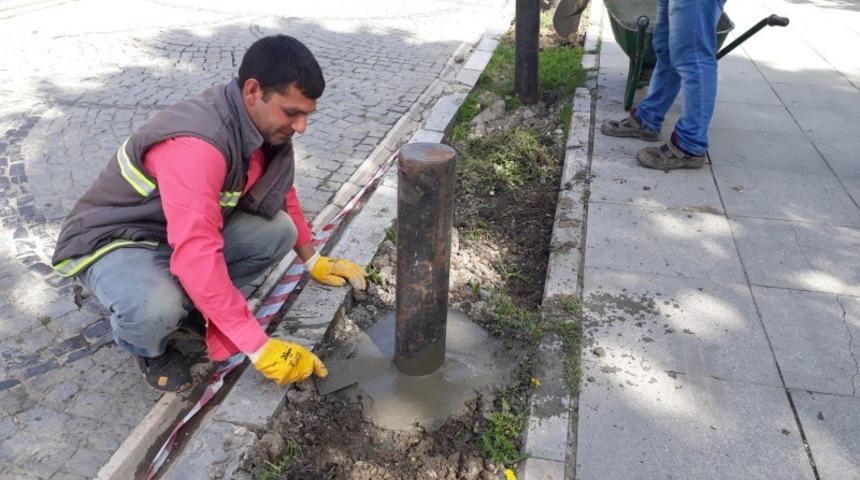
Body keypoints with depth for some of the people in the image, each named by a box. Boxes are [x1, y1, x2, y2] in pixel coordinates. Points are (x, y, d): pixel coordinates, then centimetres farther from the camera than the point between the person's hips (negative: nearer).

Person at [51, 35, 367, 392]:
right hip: (112, 240, -7)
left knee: (279, 230, -14)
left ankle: (189, 304, 5)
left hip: (187, 229, 7)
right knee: (155, 310, -38)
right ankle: (147, 346, 0)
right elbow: (197, 257, -41)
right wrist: (260, 348, -37)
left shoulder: (264, 124, -9)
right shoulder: (196, 145, -37)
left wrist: (312, 261, 15)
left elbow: (280, 192, 9)